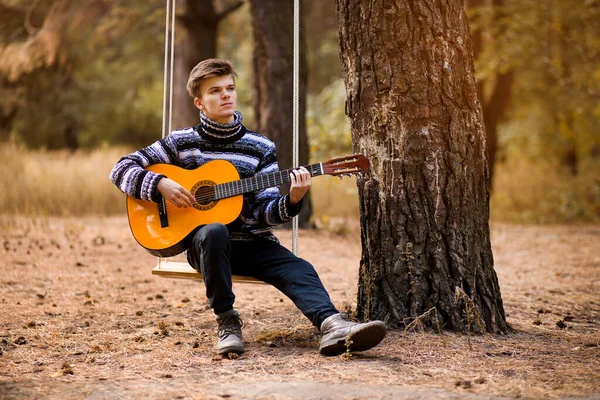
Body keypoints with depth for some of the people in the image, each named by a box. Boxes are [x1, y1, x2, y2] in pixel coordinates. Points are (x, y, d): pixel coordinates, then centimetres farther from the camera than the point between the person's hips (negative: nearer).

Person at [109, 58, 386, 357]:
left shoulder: (260, 148, 7)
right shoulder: (182, 142, 4)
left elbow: (265, 213, 2)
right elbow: (121, 169, 3)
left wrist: (292, 200, -20)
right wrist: (161, 184, -15)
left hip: (252, 242, 2)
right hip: (202, 241, -2)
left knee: (299, 270, -26)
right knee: (214, 232, -38)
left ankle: (333, 327, -50)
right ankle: (226, 321, -25)